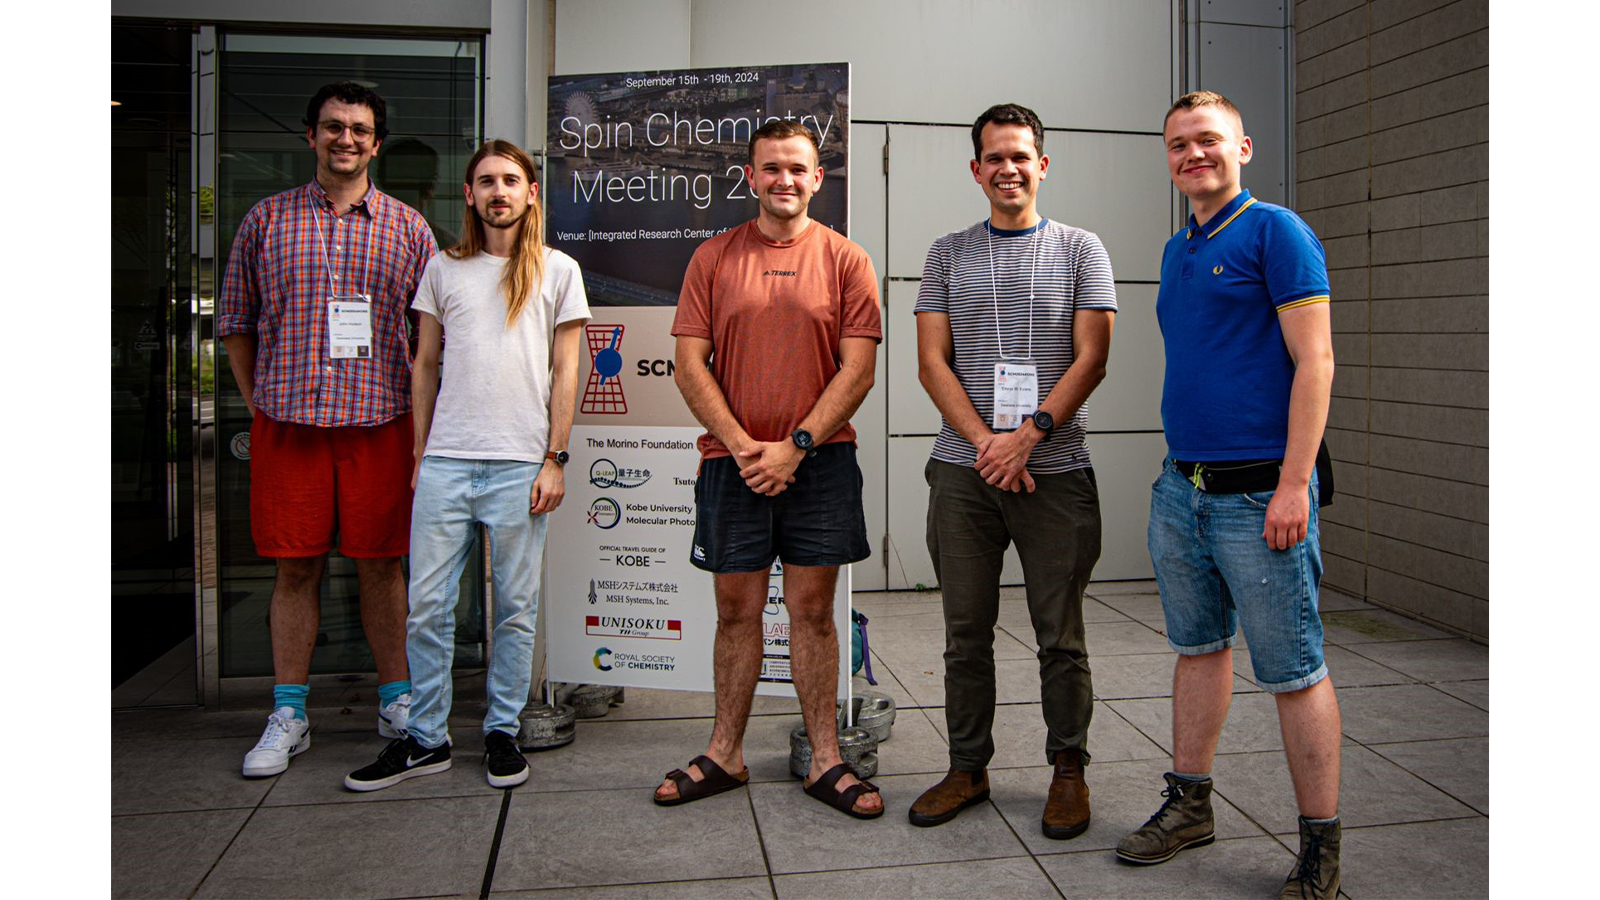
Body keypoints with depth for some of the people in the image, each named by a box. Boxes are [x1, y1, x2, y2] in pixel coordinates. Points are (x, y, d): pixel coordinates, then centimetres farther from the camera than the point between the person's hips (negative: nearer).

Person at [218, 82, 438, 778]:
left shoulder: (406, 227, 8)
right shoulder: (266, 220, 8)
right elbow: (237, 323, 12)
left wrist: (416, 405, 3)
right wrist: (260, 405, 6)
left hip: (378, 423, 0)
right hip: (286, 422, 1)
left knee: (379, 564, 5)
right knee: (295, 566, 5)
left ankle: (396, 701, 17)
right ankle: (288, 715, 15)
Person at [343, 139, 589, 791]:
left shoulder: (557, 271, 6)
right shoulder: (444, 269, 12)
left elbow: (565, 371, 4)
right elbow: (425, 366, 15)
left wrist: (555, 458, -3)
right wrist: (421, 453, 11)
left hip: (520, 465, -2)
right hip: (446, 463, 2)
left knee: (515, 608, 5)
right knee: (427, 606, 3)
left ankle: (502, 731, 19)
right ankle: (426, 738, 16)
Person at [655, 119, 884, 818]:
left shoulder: (845, 260, 3)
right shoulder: (714, 258, 6)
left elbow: (857, 370, -3)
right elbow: (691, 366, 1)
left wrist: (796, 446, -11)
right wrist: (743, 446, -9)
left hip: (819, 463, -1)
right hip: (732, 461, 1)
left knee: (812, 610, 5)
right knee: (736, 609, 9)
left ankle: (824, 760, 16)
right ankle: (725, 755, 22)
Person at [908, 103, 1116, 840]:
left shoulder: (1079, 249, 7)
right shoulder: (948, 255, 11)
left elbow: (1090, 360, -1)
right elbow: (932, 363, 3)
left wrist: (1028, 434, -14)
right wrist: (986, 442, -10)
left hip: (1055, 470, -1)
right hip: (964, 470, 2)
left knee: (1060, 635, 5)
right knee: (966, 631, 8)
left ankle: (1069, 770, 20)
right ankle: (968, 767, 21)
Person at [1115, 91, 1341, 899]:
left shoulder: (1275, 231, -7)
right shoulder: (1177, 250, 16)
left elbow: (1314, 362, -13)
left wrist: (1293, 485, -19)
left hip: (1258, 496, -7)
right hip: (1181, 488, 8)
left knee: (1293, 672, 1)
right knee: (1198, 648, 16)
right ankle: (1189, 805, 29)